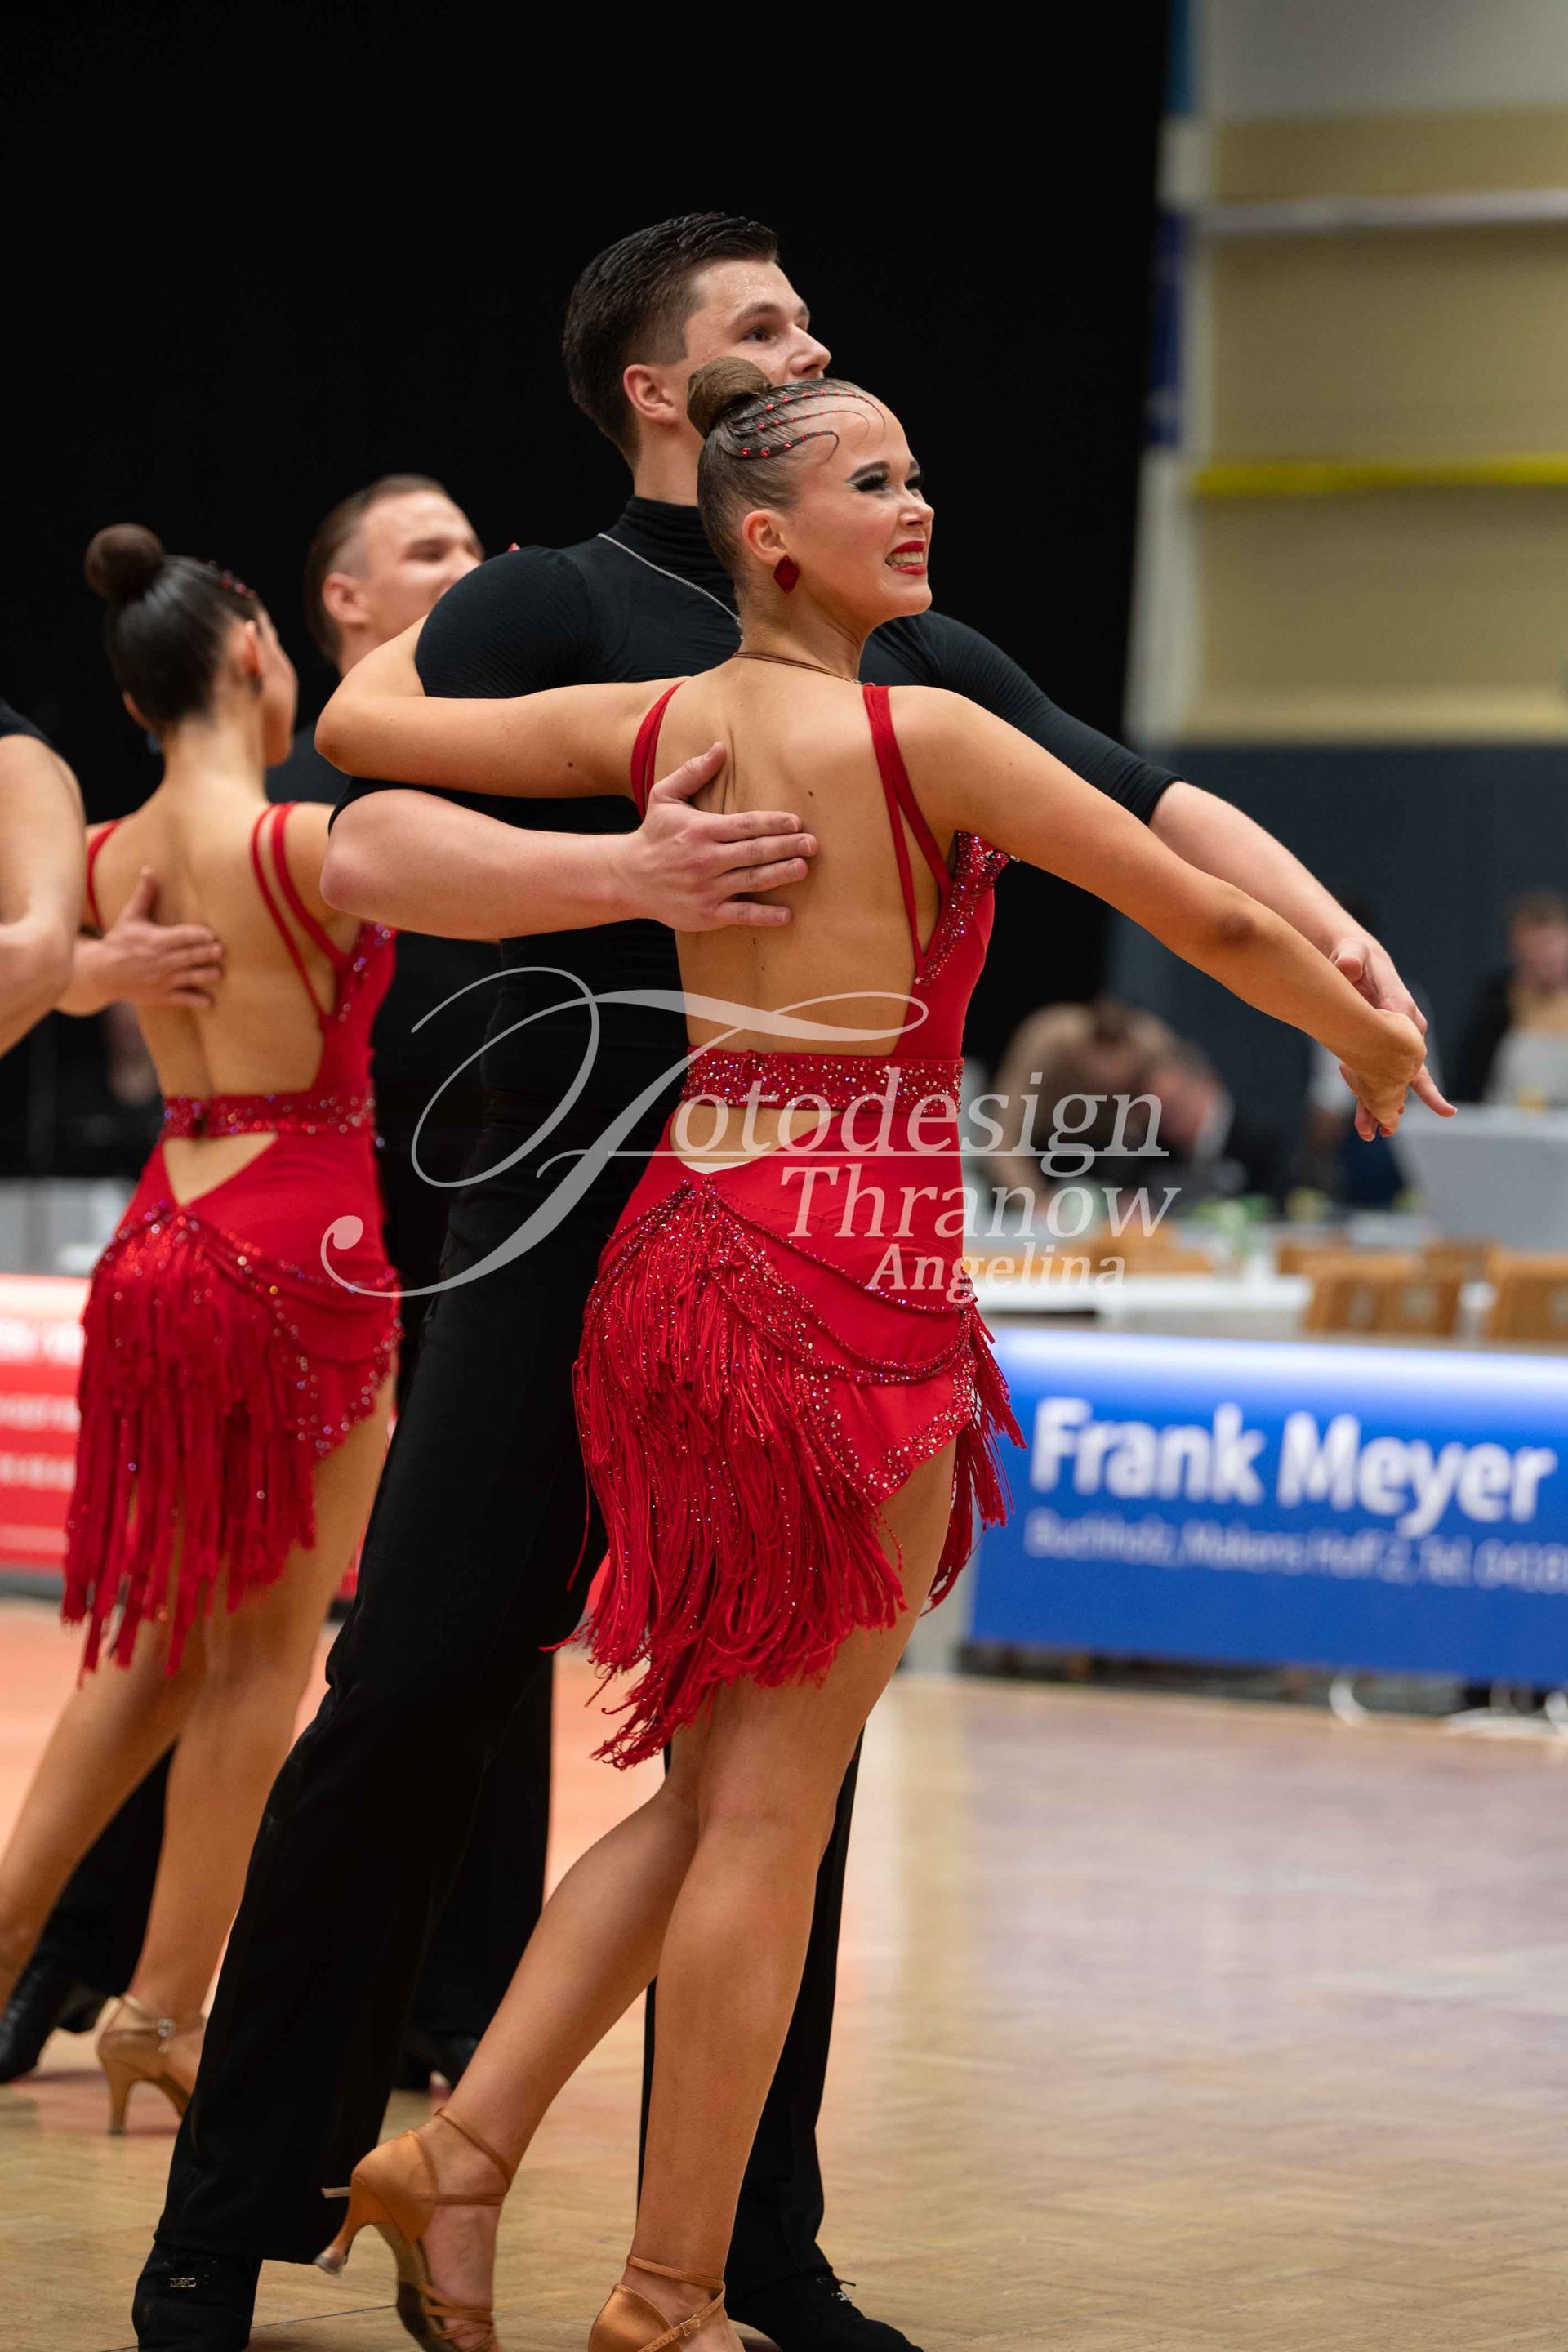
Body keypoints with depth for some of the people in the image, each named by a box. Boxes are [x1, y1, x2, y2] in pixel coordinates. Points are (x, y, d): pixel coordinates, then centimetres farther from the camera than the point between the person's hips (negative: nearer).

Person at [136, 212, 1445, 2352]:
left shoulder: (911, 658, 17)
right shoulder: (554, 606, 2)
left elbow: (1140, 806, 12)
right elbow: (374, 844, -12)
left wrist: (1320, 927, -5)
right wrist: (629, 870, -25)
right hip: (578, 1233, -5)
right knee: (409, 1705, -7)